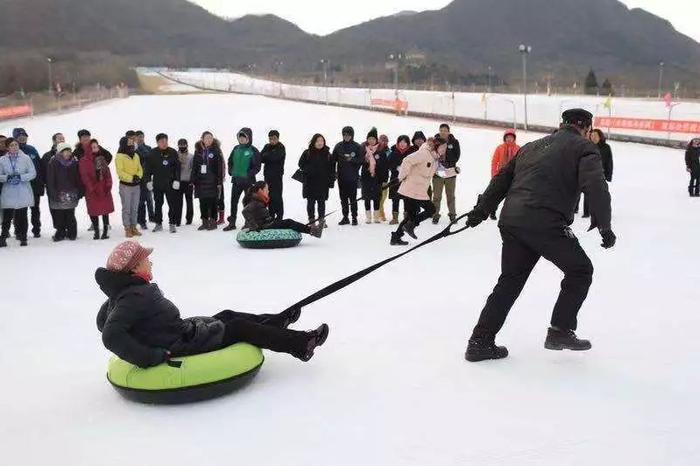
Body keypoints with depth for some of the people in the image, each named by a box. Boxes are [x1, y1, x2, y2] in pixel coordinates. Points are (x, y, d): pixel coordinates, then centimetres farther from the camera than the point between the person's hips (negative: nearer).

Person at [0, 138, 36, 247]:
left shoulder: (26, 158, 0)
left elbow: (33, 173, -1)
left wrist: (21, 177, -15)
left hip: (23, 193, 0)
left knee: (22, 216, 5)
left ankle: (23, 238, 15)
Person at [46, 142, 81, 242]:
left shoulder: (74, 162, 7)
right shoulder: (53, 163, -4)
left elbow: (78, 179, 11)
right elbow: (50, 180, -6)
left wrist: (79, 192, 5)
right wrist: (53, 194, -12)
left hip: (71, 195, 2)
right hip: (58, 195, -2)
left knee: (70, 215, 3)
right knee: (58, 215, 2)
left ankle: (71, 233, 13)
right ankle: (60, 233, 14)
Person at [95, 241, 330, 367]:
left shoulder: (128, 290, 3)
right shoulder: (136, 296, -26)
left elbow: (104, 320, 19)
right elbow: (111, 336, -37)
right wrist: (151, 357, -32)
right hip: (183, 347, -10)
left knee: (227, 316, 22)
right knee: (240, 328, 3)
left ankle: (277, 320, 41)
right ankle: (301, 343, 17)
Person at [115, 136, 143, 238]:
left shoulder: (136, 155, 11)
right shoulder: (119, 157, -8)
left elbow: (140, 169, 12)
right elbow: (120, 172, -14)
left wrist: (138, 176, -9)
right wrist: (131, 178, -22)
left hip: (136, 185, 6)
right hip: (125, 185, -6)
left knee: (135, 208, 11)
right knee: (126, 208, -1)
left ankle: (134, 227, 19)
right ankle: (127, 229, 3)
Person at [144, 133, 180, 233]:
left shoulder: (173, 152, 0)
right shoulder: (152, 153, -1)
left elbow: (177, 167, 2)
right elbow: (147, 168, 3)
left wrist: (177, 180, -6)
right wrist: (148, 181, -2)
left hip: (170, 184, -1)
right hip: (157, 184, 1)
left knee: (173, 204, -1)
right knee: (158, 204, 9)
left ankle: (172, 224, 8)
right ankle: (158, 224, 19)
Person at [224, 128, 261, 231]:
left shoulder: (253, 151, -8)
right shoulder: (236, 149, 7)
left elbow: (257, 166, -10)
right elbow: (230, 161, 18)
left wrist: (249, 174, -18)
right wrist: (231, 171, 5)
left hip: (248, 181, -5)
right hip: (236, 180, 5)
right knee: (233, 201, 7)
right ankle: (232, 223, 14)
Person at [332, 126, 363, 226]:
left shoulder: (357, 147, -1)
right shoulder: (338, 146, 5)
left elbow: (361, 160, -3)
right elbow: (333, 160, 6)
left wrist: (352, 159, -18)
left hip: (353, 177, -3)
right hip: (341, 177, 3)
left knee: (353, 198, -2)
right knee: (343, 198, 8)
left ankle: (354, 217, 6)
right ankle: (345, 217, 15)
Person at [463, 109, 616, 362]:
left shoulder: (533, 146, 26)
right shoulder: (584, 148, 7)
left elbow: (503, 177, 25)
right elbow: (595, 186, -9)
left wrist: (481, 210, 27)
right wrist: (604, 225, -6)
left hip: (511, 220, 7)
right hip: (546, 223, -6)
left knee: (511, 279, 17)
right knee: (580, 271, 14)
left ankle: (480, 341, 15)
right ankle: (560, 331, 12)